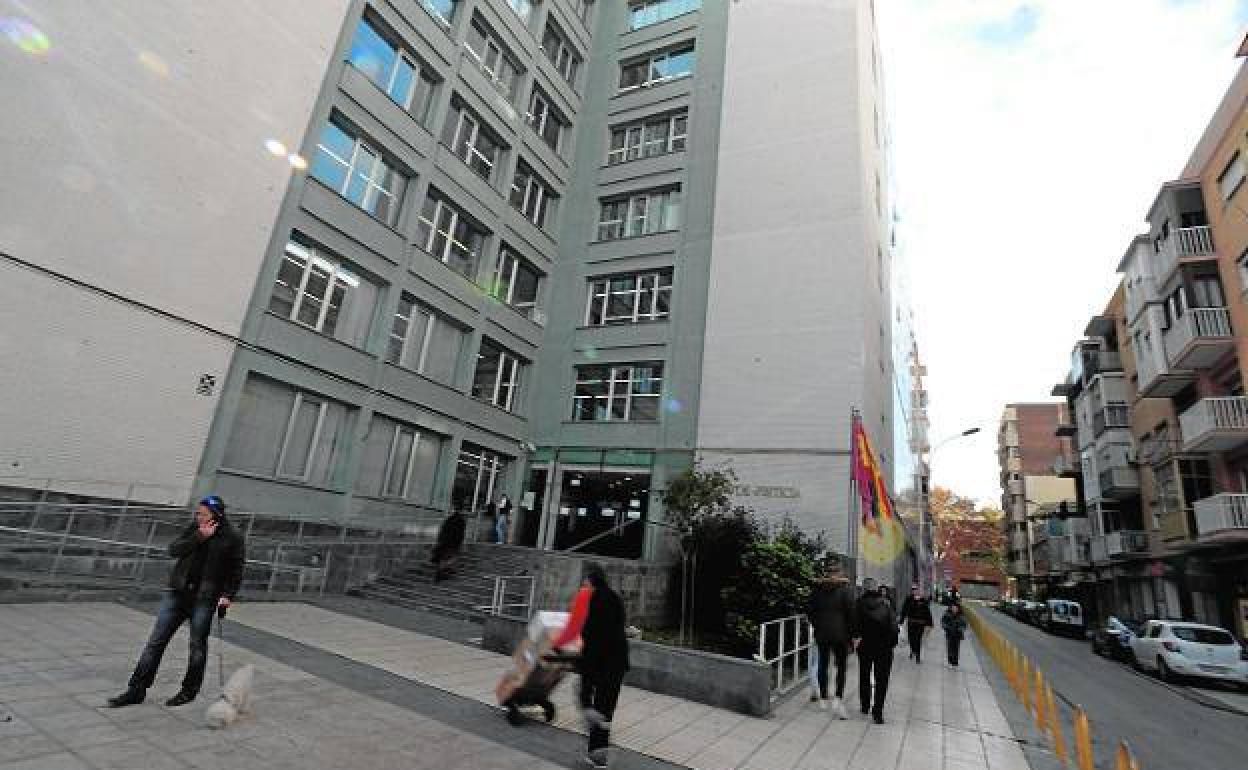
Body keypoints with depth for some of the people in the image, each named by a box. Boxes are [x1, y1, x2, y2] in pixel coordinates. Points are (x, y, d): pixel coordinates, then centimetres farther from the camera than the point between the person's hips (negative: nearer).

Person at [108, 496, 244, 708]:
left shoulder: (233, 538, -8)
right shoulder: (194, 528, 4)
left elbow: (236, 572, -2)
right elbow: (173, 549, -6)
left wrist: (227, 595, -12)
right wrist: (199, 537, -17)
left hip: (204, 598, -4)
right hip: (177, 592, 4)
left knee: (198, 645, 7)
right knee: (156, 641, 6)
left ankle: (189, 691, 24)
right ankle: (137, 690, 20)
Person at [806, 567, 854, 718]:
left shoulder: (818, 589, 3)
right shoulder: (844, 589, -7)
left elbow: (810, 611, 6)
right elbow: (850, 612, -8)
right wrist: (850, 632, 0)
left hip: (821, 633, 3)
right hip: (840, 633, -3)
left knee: (822, 665, 12)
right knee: (841, 667, 6)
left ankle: (823, 699, 20)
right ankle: (838, 699, -7)